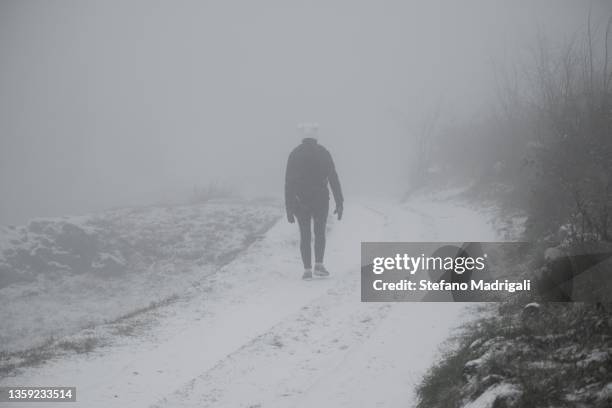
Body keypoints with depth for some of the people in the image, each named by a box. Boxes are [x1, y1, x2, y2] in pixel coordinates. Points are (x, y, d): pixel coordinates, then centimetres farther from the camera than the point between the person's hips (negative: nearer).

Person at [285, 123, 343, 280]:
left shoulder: (294, 154, -3)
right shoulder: (323, 153, -4)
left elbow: (288, 183, -5)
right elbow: (333, 179, -6)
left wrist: (289, 208, -1)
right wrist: (340, 203, -2)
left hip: (300, 201, 1)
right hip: (320, 200, 0)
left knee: (305, 235, 11)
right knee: (320, 233, 17)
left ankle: (307, 270, 5)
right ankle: (319, 265, 4)